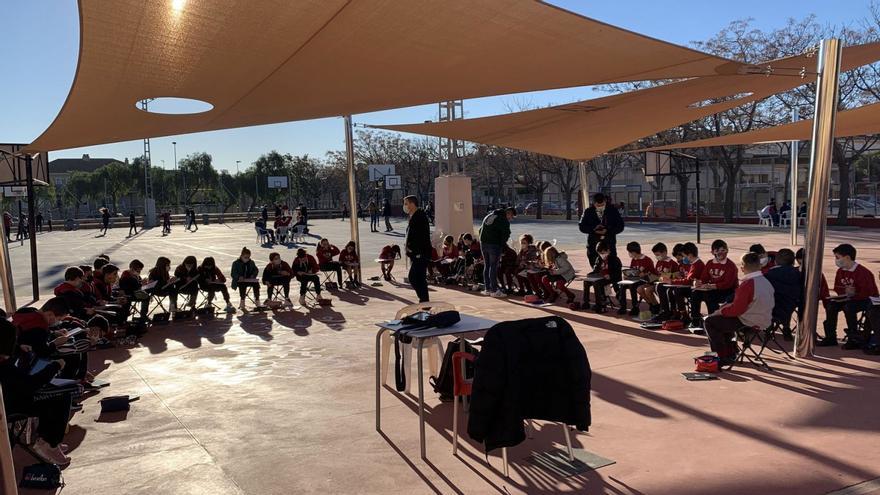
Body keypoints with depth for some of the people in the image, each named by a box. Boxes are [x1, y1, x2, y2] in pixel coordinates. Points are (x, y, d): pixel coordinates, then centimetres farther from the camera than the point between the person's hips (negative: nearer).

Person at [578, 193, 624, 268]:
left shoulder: (613, 210, 3)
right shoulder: (588, 212, 4)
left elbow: (620, 226, 2)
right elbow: (581, 226, 5)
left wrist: (607, 230, -14)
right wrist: (594, 229, -13)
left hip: (609, 244, -1)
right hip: (593, 245, 1)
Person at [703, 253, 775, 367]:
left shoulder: (747, 285, -25)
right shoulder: (766, 281, 4)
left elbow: (736, 309, -23)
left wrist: (721, 311, -4)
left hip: (749, 323, -9)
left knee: (710, 321, 0)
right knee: (723, 319, 28)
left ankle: (723, 357, 6)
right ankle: (731, 353, 30)